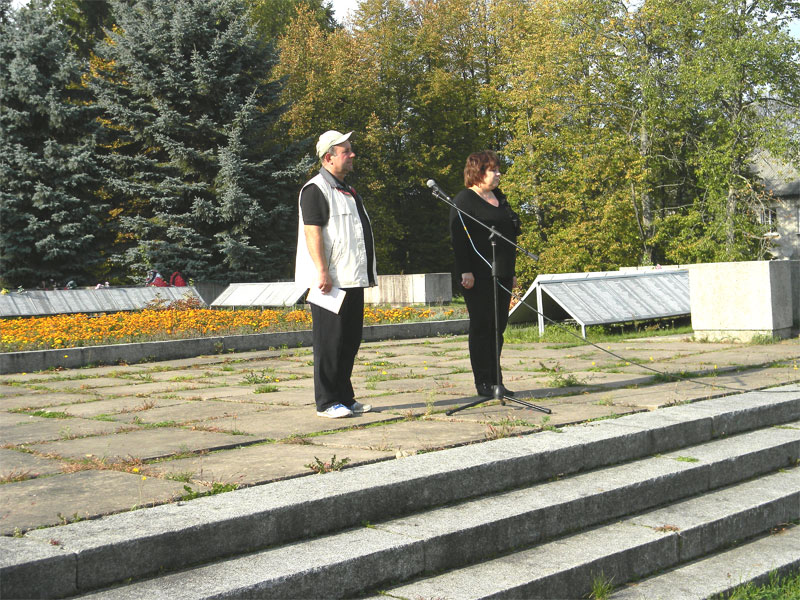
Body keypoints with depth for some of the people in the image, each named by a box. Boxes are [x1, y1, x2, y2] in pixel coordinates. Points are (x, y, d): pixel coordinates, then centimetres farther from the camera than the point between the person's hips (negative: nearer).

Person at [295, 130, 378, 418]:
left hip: (352, 281, 10)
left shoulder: (347, 191, 22)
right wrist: (322, 272, -24)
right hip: (330, 282, -9)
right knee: (329, 342, -6)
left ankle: (345, 398, 19)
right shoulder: (316, 189, -8)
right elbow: (313, 232, -17)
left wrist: (369, 271, 24)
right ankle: (327, 402, -2)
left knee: (350, 341, 12)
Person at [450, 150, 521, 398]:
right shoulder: (464, 200, -5)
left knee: (498, 325, 8)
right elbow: (458, 238, -12)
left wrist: (511, 271, 20)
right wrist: (465, 271, -19)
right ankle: (483, 383, 1)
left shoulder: (499, 198, 18)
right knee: (481, 326, -4)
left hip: (501, 274, 8)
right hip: (479, 275, -7)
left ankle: (495, 380, 14)